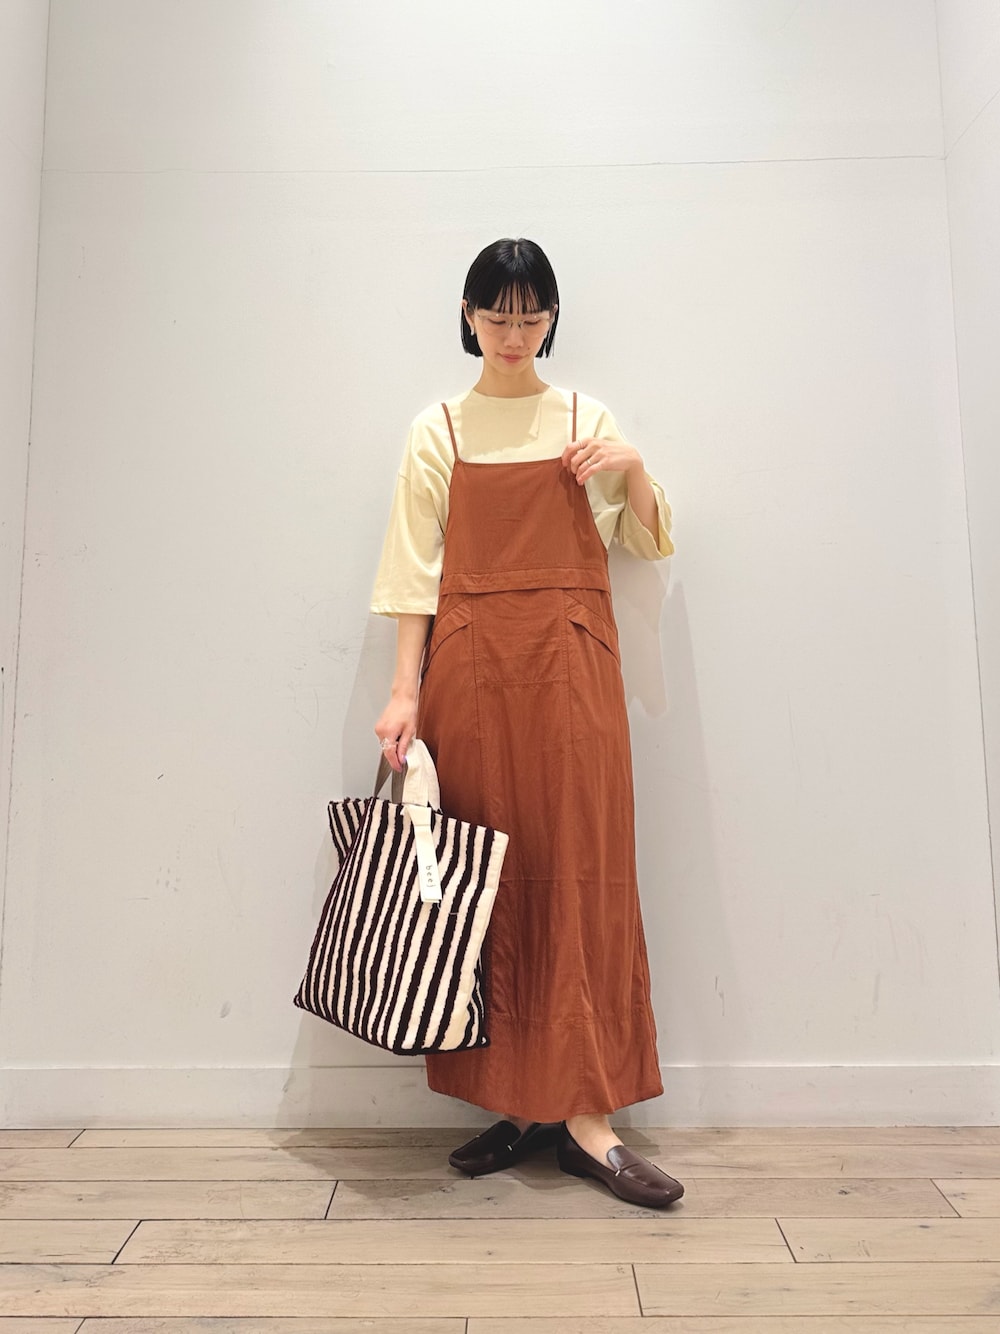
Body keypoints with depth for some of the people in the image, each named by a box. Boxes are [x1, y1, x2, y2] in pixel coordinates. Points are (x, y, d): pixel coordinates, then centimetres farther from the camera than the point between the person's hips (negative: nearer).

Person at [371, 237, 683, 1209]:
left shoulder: (587, 418, 13)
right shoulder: (439, 430, 10)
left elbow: (649, 544, 14)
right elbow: (415, 567, 4)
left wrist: (634, 470, -5)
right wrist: (405, 690, -4)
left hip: (571, 661, 1)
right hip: (470, 663, 0)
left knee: (580, 869, -4)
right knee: (486, 878, 1)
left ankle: (585, 1117, 3)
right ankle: (516, 1104, 14)